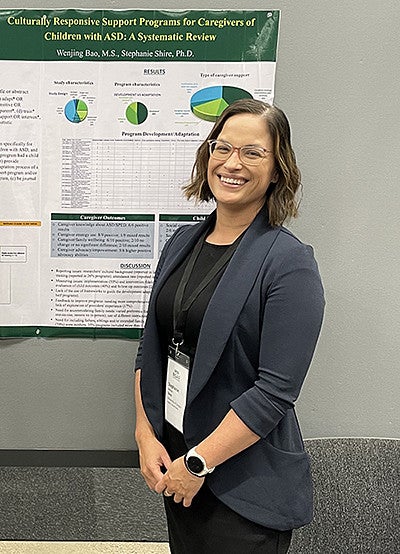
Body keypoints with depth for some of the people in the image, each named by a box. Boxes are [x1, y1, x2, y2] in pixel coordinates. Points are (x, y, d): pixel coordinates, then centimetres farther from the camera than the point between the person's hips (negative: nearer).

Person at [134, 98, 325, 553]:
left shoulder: (290, 263, -16)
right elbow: (151, 348, 6)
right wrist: (146, 436, -2)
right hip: (173, 457, 6)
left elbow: (276, 391, -20)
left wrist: (197, 463, -16)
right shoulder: (183, 242, 3)